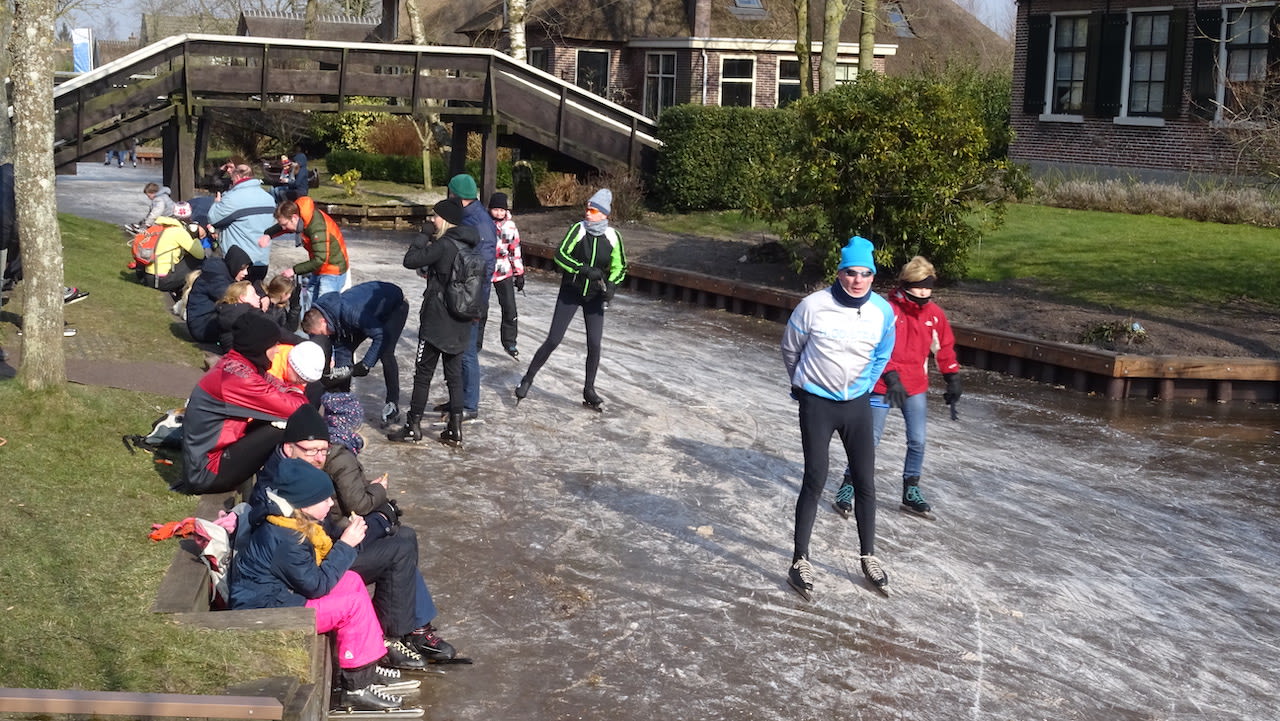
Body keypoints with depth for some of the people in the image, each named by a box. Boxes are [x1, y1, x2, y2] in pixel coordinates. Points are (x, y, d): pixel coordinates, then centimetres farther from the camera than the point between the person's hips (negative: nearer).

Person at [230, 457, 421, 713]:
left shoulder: (289, 524, 3)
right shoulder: (284, 540, -27)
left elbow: (321, 563, 9)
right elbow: (316, 585, -21)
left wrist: (348, 535, -4)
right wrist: (346, 545, -17)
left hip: (280, 594, 10)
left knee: (352, 581, 7)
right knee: (353, 604, -14)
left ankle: (367, 665, 8)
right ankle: (355, 685, -5)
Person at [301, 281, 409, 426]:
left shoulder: (349, 312, -42)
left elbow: (381, 336, -40)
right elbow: (341, 348, -8)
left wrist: (365, 365, -40)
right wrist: (341, 370, -21)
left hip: (396, 305, -8)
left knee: (386, 353, -23)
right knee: (346, 347, 0)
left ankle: (393, 405, -16)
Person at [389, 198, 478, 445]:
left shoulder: (443, 245, -17)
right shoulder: (470, 246, 6)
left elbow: (410, 260, -17)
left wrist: (422, 240, 1)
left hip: (437, 321, -7)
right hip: (461, 323, 7)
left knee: (423, 373, 3)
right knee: (454, 374, 11)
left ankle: (413, 427, 9)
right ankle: (455, 429, 12)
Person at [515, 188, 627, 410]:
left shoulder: (613, 236, -7)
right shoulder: (578, 229, -13)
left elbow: (619, 266, 5)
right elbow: (560, 255, -20)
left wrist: (611, 284, -13)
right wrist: (584, 270, -31)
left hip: (595, 296, 2)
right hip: (570, 292, -2)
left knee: (594, 344, -2)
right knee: (553, 340, -2)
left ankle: (589, 390, 16)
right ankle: (527, 379, 14)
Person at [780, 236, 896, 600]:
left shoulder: (883, 311, -8)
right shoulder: (813, 306, -18)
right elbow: (790, 348, 1)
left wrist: (863, 386, 14)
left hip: (857, 404, 3)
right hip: (817, 403, -3)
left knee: (866, 483, 8)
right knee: (814, 481, -3)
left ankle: (868, 556, 24)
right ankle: (800, 562, 7)